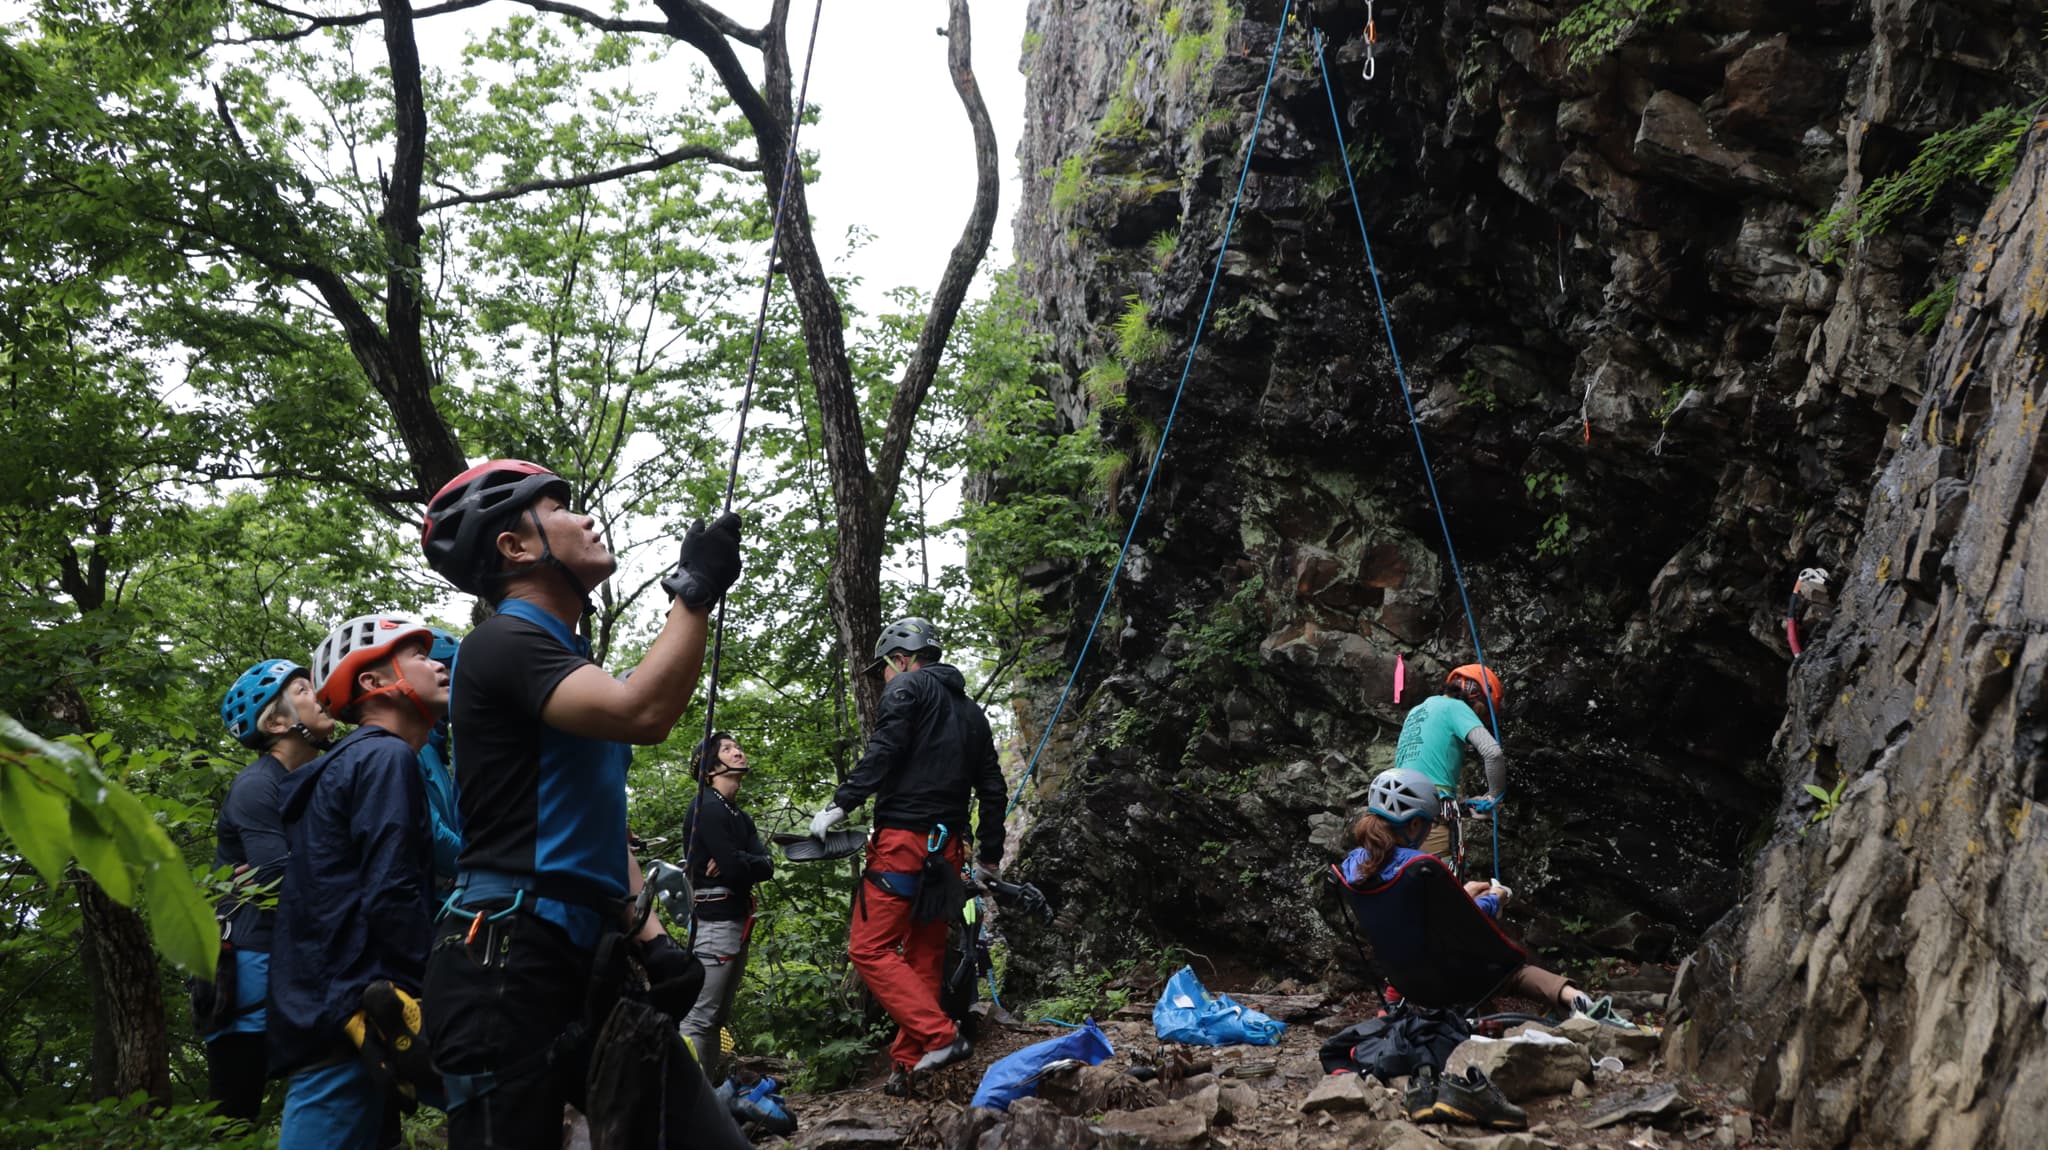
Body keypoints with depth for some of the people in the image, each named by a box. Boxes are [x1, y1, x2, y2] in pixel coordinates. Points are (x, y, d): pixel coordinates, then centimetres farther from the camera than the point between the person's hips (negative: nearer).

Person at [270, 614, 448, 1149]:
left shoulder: (347, 763, 24)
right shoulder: (387, 758, -7)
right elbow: (391, 898, -19)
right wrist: (412, 1011, -18)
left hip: (317, 1012, 10)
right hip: (350, 1021, -10)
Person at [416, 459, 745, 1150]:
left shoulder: (571, 665, 21)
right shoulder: (504, 644, -9)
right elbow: (643, 714, -26)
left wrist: (653, 939, 11)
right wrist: (695, 590, -14)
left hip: (589, 962, 9)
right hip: (509, 965, -9)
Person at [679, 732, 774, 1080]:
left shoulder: (740, 817, 21)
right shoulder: (707, 807, -7)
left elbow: (766, 867, 5)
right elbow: (735, 870, -18)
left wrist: (737, 864, -13)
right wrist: (751, 863, 3)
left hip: (738, 921, 9)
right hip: (715, 920, -9)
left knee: (717, 1016, 9)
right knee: (699, 1017, -15)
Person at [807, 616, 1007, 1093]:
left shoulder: (908, 687, 0)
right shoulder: (970, 709, 22)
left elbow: (884, 751, -17)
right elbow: (993, 789, 21)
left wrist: (840, 805, -19)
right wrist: (990, 857, 25)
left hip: (904, 840, -8)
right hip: (948, 851, 8)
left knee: (869, 949, -7)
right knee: (924, 956, 11)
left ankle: (941, 1036, -17)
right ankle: (907, 1064, 9)